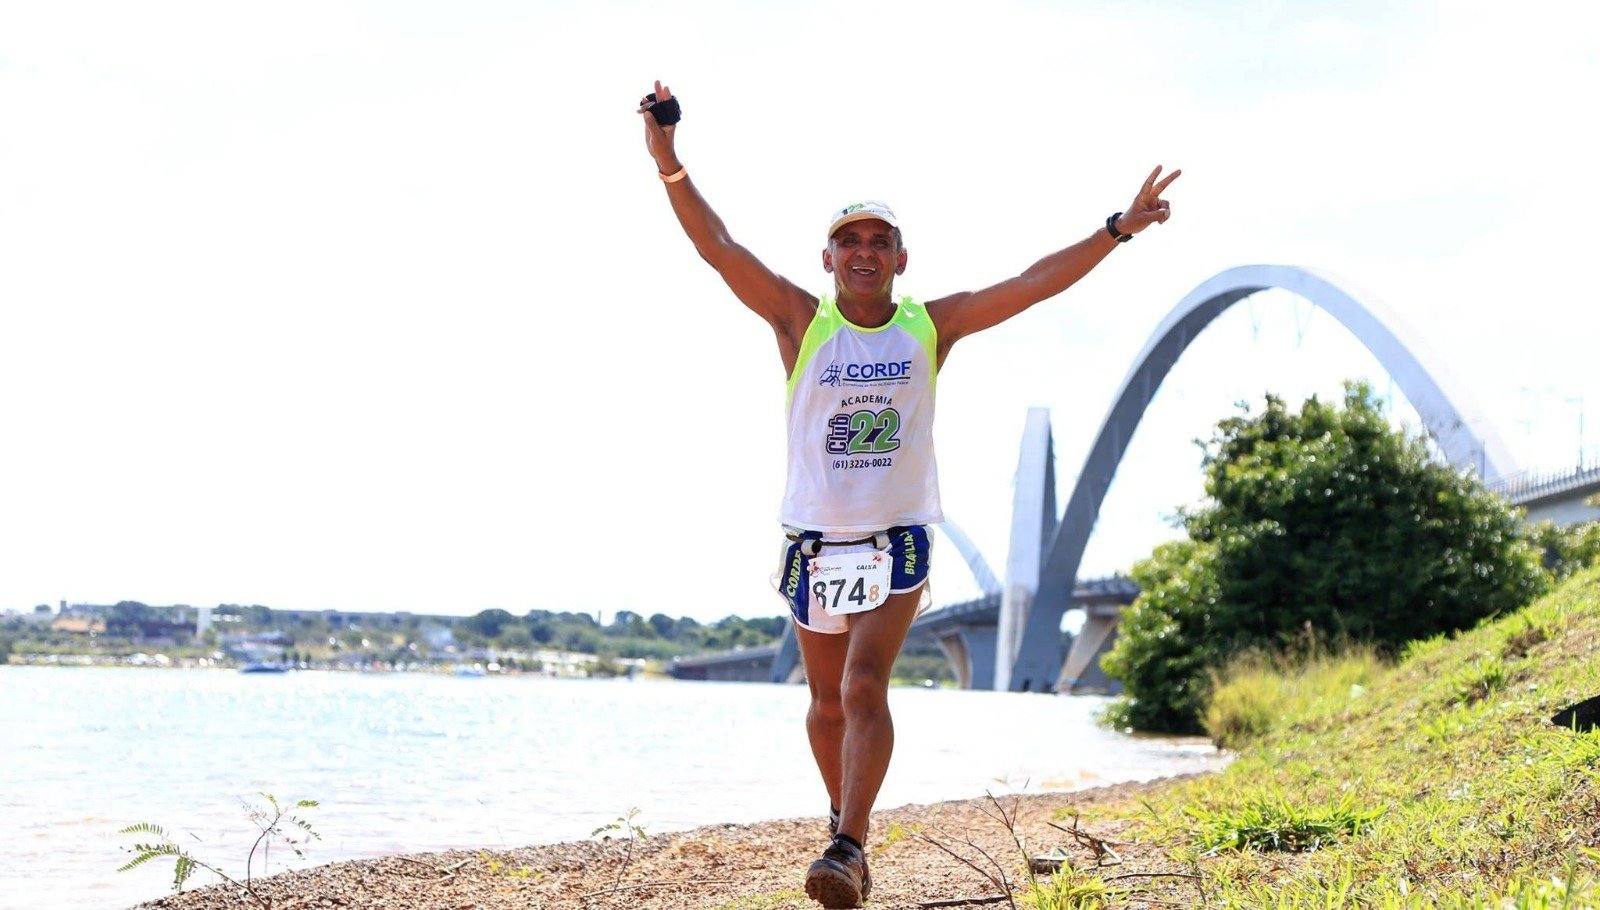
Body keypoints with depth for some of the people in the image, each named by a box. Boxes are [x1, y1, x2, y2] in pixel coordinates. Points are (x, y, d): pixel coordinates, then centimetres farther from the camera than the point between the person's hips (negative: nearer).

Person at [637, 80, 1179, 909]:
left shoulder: (931, 326, 2)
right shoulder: (801, 321, 0)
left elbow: (1033, 283, -1)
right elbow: (717, 245, -9)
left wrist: (1116, 230, -7)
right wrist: (669, 164, -21)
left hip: (897, 538, -1)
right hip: (814, 538, 1)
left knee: (864, 687, -17)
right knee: (827, 701, 12)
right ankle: (850, 825, 33)